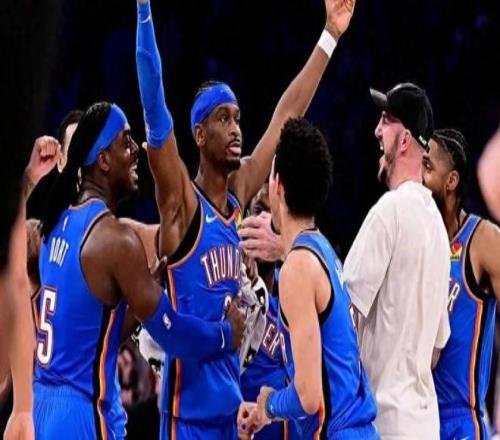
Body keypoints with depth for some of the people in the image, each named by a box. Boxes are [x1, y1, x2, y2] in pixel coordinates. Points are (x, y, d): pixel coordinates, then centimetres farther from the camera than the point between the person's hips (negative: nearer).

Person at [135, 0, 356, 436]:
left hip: (231, 402, 7)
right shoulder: (180, 201, -9)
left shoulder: (238, 195, 9)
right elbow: (154, 109, -20)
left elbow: (287, 115, 17)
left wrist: (330, 36, 20)